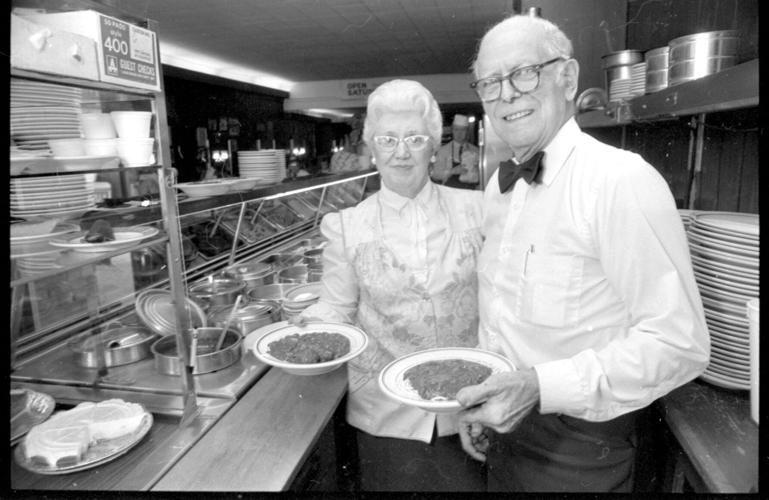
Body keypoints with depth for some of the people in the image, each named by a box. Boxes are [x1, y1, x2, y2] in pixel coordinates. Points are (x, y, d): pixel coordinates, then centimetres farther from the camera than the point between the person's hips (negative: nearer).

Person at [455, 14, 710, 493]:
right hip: (505, 425, 6)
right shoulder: (498, 187, 1)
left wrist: (541, 386, -31)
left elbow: (680, 344, -24)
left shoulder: (624, 180, -22)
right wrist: (478, 399, 4)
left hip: (579, 445, -6)